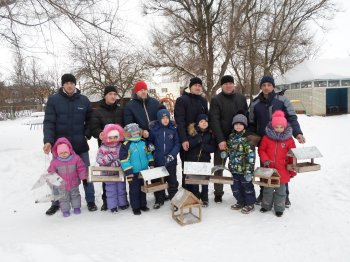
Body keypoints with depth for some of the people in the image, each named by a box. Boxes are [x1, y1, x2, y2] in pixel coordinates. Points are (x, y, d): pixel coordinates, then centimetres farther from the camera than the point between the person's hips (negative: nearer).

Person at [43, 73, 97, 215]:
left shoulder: (84, 100, 2)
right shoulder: (53, 100, -4)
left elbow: (90, 119, 12)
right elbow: (49, 122, -9)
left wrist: (87, 134, -2)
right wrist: (48, 140, -21)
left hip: (80, 145, 1)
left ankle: (90, 200, 24)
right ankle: (57, 202, 29)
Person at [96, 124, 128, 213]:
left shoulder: (121, 147, -8)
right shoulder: (102, 148, -9)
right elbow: (98, 159, -11)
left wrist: (118, 162, -27)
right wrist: (106, 159, -28)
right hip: (108, 173, -1)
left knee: (121, 188, 15)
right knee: (111, 190, 9)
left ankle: (122, 203, 32)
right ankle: (112, 206, 21)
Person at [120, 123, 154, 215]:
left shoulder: (143, 142, 2)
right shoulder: (126, 146, -16)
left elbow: (148, 154, 14)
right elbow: (124, 160, -17)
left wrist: (151, 164, 9)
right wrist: (128, 172, -19)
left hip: (144, 171, 5)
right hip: (133, 173, -5)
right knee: (134, 190, 6)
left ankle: (143, 205, 32)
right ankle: (135, 207, 20)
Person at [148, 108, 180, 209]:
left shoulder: (173, 129, -6)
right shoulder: (154, 130, -4)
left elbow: (177, 144, -5)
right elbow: (150, 141, 10)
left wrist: (172, 155, -17)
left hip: (171, 161, -1)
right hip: (158, 161, 1)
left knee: (172, 181, 10)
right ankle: (159, 200, 29)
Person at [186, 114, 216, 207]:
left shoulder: (211, 133, 0)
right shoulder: (192, 132, -3)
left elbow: (213, 148, -3)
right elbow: (188, 144, -11)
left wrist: (203, 146, -19)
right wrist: (198, 140, -24)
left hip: (205, 160, 1)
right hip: (192, 159, 0)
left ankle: (204, 199, 23)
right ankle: (195, 197, 24)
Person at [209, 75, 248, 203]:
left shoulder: (241, 98, 7)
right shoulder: (216, 100, -5)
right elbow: (214, 121, -13)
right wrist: (220, 140, -20)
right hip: (222, 139, -3)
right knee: (219, 167, 7)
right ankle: (218, 193, 20)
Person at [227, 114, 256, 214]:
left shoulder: (247, 138, -15)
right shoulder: (231, 136, 6)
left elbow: (251, 155, -17)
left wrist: (249, 170, -20)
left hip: (244, 168, -6)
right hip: (234, 168, 7)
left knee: (247, 186, 9)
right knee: (235, 187, 16)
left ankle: (250, 204, 26)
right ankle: (240, 202, 35)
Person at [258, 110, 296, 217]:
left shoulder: (289, 139, -4)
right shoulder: (266, 137, -3)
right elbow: (261, 149, 5)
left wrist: (293, 170, 2)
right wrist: (265, 159, -12)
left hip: (283, 171, -1)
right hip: (269, 169, 1)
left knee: (280, 190, 11)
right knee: (268, 189, 15)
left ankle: (279, 208, 26)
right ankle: (266, 205, 32)